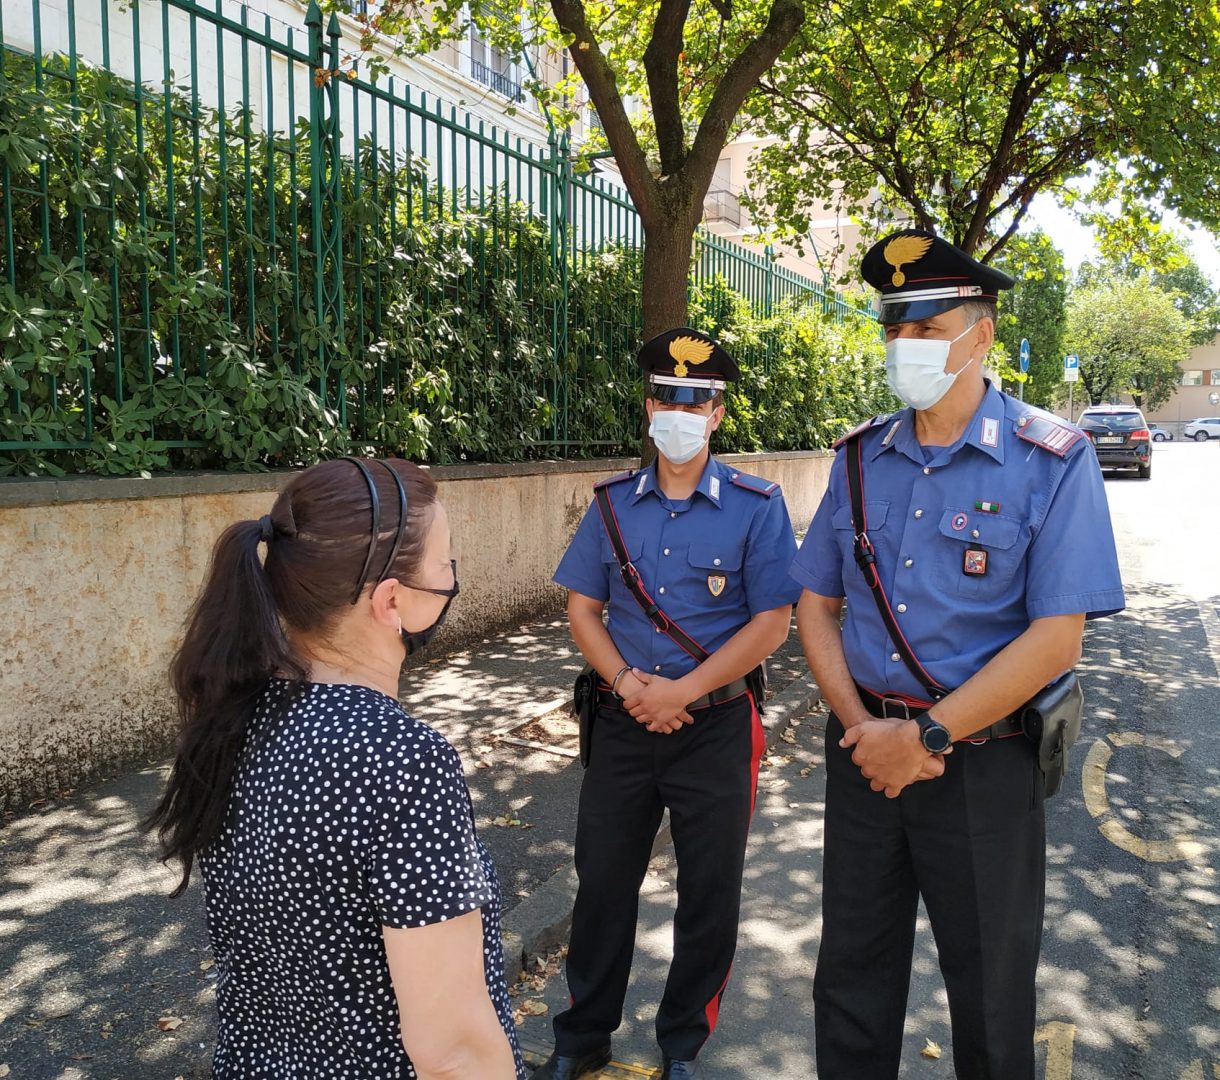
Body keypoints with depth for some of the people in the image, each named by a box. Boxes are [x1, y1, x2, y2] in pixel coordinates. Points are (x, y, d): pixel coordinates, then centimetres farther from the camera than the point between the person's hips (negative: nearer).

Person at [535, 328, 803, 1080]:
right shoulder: (614, 503, 2)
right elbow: (583, 608, 4)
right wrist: (630, 684, -11)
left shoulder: (756, 505, -7)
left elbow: (771, 624, -10)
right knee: (603, 882, 15)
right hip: (623, 721, 3)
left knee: (709, 895, 13)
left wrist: (679, 692, -16)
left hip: (716, 727, -2)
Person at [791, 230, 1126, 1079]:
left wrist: (925, 736, -17)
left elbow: (1056, 637, -16)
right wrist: (859, 724, -9)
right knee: (852, 978, 19)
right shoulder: (861, 459, 3)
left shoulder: (1052, 462, -10)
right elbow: (816, 605, 5)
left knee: (990, 994, 16)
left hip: (984, 764, -4)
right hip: (864, 752, 4)